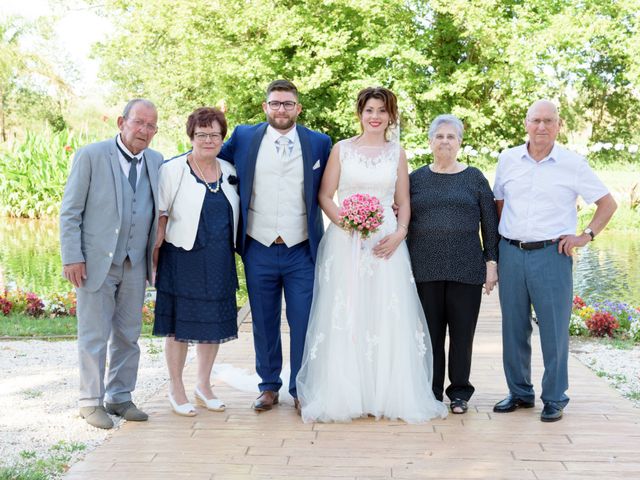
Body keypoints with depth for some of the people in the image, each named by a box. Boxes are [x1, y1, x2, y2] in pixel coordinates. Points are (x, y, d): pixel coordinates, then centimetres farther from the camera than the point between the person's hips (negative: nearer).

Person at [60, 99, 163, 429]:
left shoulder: (156, 162, 7)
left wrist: (156, 255, 4)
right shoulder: (91, 156, -6)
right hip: (96, 262, -4)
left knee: (128, 336, 12)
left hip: (135, 265, 5)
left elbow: (159, 211, 11)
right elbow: (70, 211, -6)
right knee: (94, 337, 3)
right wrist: (72, 257, -12)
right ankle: (91, 402, 16)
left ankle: (119, 397, 25)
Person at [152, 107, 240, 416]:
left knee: (214, 322, 12)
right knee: (180, 324, 4)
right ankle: (176, 389, 20)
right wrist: (155, 255, -12)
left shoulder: (229, 172, 8)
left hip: (220, 261, 5)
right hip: (183, 259, -5)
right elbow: (160, 215, -7)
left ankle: (204, 385, 29)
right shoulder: (172, 170, -6)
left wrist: (231, 251, 11)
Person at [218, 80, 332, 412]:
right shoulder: (244, 138, 5)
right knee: (264, 322, 11)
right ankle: (269, 386, 25)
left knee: (304, 324, 1)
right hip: (259, 251, 1)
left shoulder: (319, 143, 4)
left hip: (302, 252, -1)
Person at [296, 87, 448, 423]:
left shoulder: (397, 153, 11)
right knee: (344, 316, -2)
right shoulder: (342, 149, 7)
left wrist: (399, 234, -7)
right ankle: (344, 394, 7)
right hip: (345, 241, -1)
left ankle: (389, 394, 9)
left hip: (386, 242, 1)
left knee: (387, 317, -1)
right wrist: (343, 220, -13)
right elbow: (324, 195, 4)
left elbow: (403, 202, 10)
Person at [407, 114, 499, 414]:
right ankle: (431, 393, 16)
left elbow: (490, 223, 7)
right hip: (425, 269, 1)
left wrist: (492, 262, 1)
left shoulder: (474, 178, 7)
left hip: (466, 268, -1)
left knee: (462, 332, 3)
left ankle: (459, 393, 16)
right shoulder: (416, 179, 9)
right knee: (430, 332, 5)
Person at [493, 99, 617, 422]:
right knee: (514, 329, 9)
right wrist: (496, 250, 10)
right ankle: (519, 393, 23)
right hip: (511, 253, 3)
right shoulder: (507, 159, 8)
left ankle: (555, 399, 12)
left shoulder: (573, 164, 0)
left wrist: (586, 236, -3)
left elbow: (608, 203, 7)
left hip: (551, 254, -3)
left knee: (554, 329, -1)